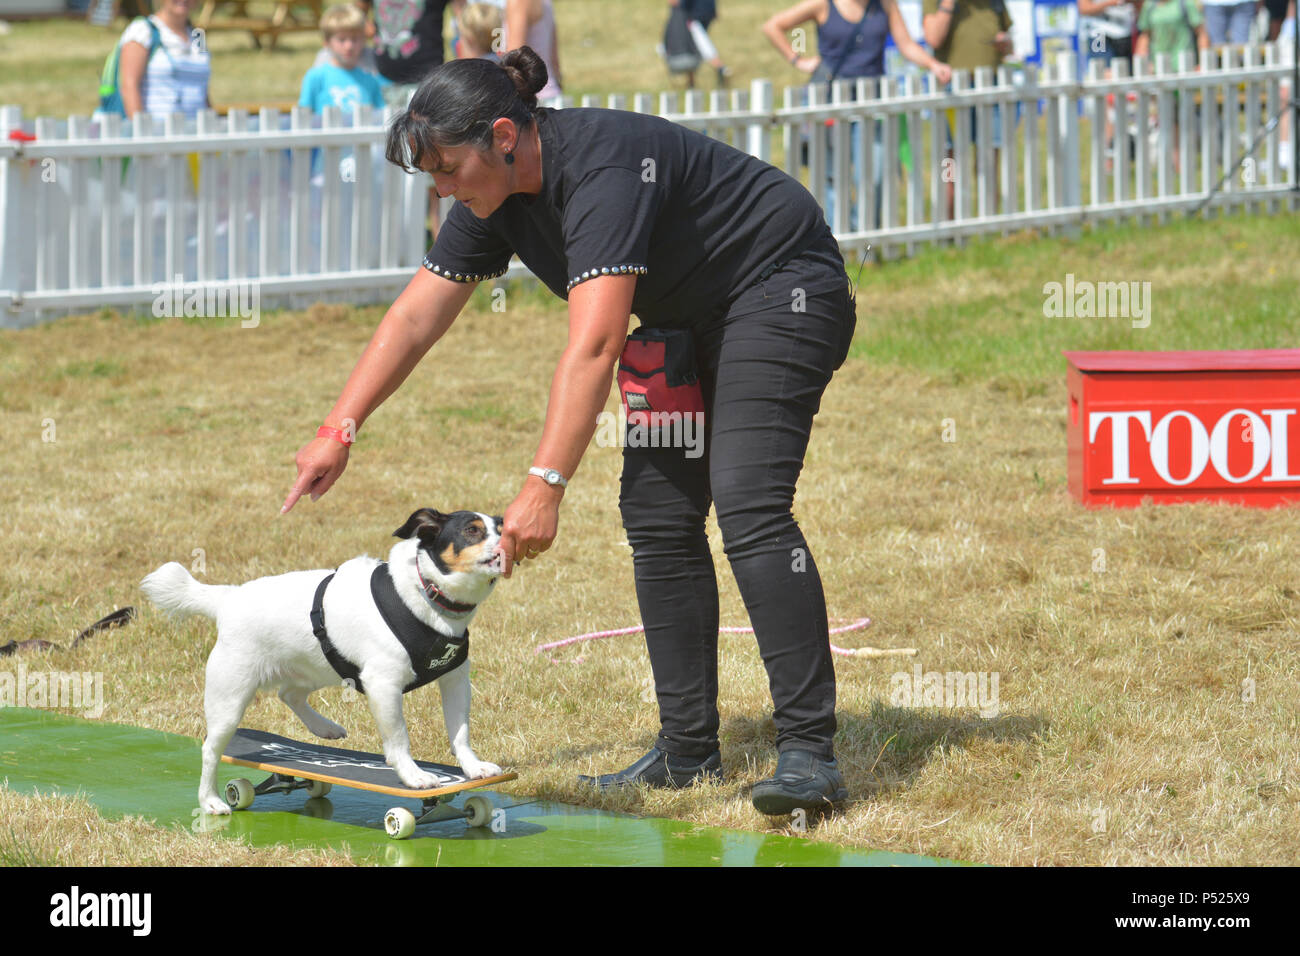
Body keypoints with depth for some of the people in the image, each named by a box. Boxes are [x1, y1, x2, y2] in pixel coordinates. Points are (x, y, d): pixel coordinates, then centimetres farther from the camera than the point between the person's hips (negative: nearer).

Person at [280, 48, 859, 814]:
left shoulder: (602, 168, -32)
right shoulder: (496, 198, -3)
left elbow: (594, 346, -40)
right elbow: (415, 318, 6)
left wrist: (545, 488, -44)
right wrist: (340, 431, 2)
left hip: (781, 291, -10)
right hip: (688, 322, 10)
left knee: (747, 507, -22)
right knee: (656, 514, 2)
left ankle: (810, 754, -25)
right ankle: (689, 751, 8)